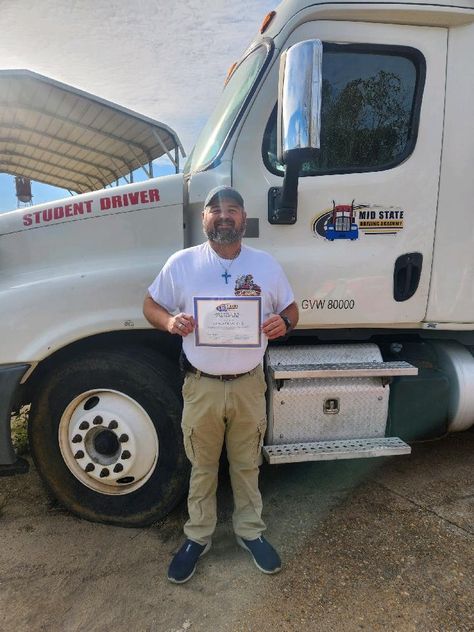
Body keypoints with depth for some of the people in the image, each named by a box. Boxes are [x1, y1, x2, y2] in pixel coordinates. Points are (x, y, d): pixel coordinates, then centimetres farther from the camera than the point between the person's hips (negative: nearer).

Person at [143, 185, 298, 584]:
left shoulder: (266, 264, -1)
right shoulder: (182, 263, -4)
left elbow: (291, 309, 7)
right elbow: (151, 306, 3)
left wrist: (283, 323, -17)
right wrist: (169, 321, -19)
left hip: (248, 384, 1)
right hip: (202, 386, -1)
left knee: (247, 464, 19)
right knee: (202, 466, 17)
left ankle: (250, 531, 42)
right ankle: (198, 536, 39)